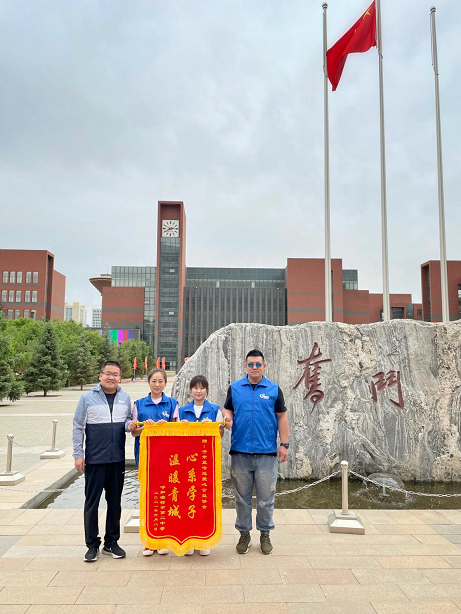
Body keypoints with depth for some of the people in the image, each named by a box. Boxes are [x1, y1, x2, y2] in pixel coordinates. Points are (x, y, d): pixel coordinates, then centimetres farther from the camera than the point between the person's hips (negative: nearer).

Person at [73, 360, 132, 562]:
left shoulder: (125, 397, 4)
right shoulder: (87, 398, -5)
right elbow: (78, 427, -2)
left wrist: (130, 424, -12)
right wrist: (78, 454, -5)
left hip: (118, 459, 3)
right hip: (94, 459, -3)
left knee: (115, 501, 12)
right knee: (92, 501, 6)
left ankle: (111, 542, 27)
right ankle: (92, 544, 21)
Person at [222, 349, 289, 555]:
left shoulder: (274, 389, 2)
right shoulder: (234, 388, 5)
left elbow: (282, 417, 4)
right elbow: (227, 409, 11)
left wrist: (284, 444, 0)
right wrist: (228, 418, -13)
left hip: (267, 452, -1)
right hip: (240, 451, 1)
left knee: (266, 497, 8)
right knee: (242, 496, 11)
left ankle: (265, 534, 26)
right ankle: (244, 534, 27)